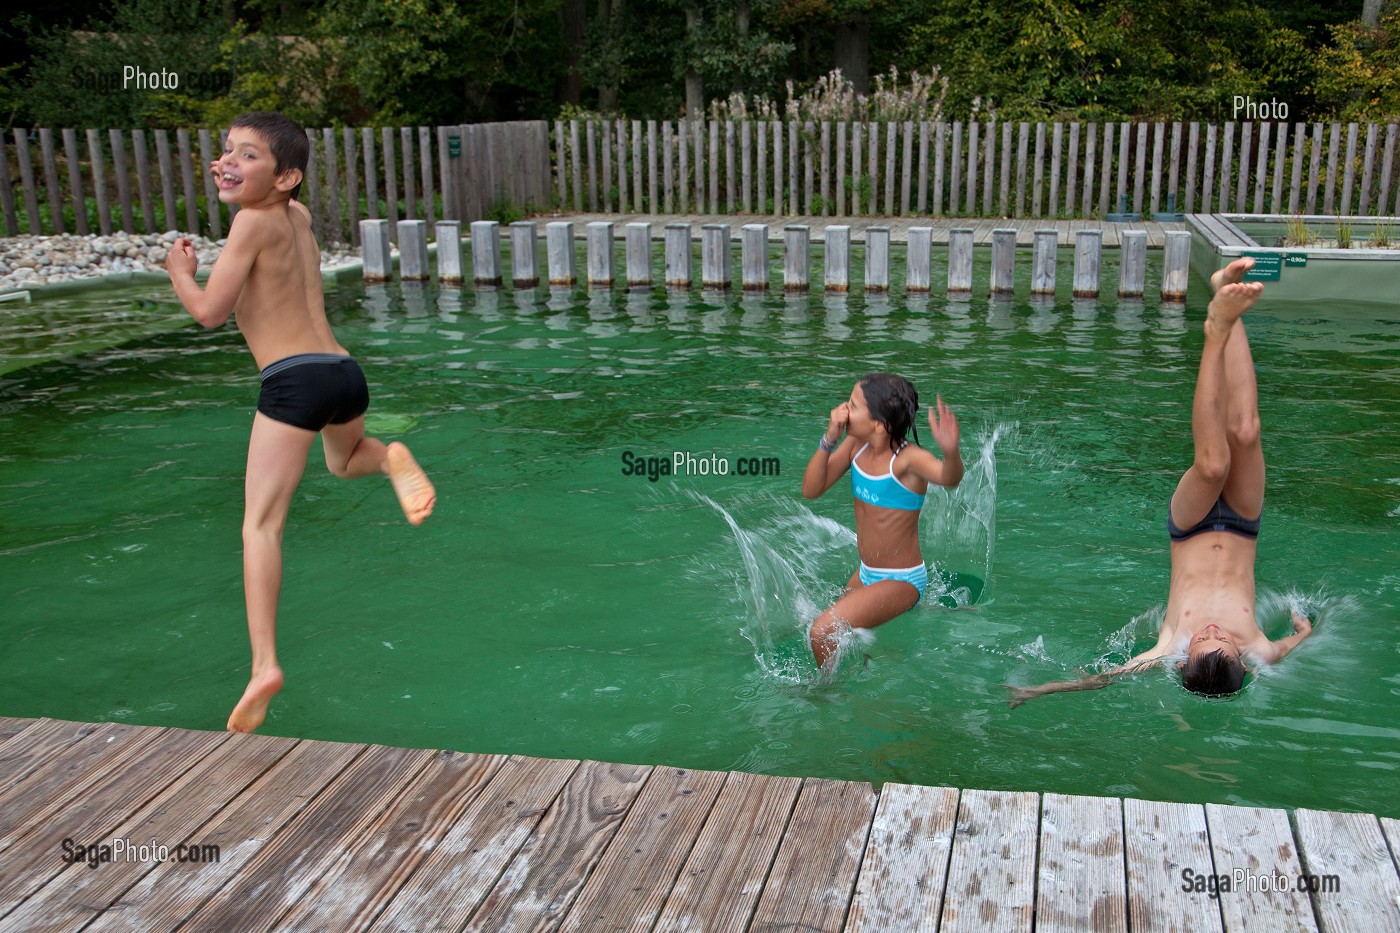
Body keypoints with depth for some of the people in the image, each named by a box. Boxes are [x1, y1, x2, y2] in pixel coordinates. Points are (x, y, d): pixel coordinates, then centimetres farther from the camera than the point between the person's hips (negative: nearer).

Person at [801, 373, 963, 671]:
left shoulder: (907, 459, -27)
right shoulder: (856, 446, -7)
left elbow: (949, 478, -47)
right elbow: (811, 490, -10)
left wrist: (951, 451, -71)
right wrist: (829, 438, -22)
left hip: (901, 581, -8)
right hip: (866, 575, 8)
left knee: (824, 633, -19)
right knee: (836, 632, 28)